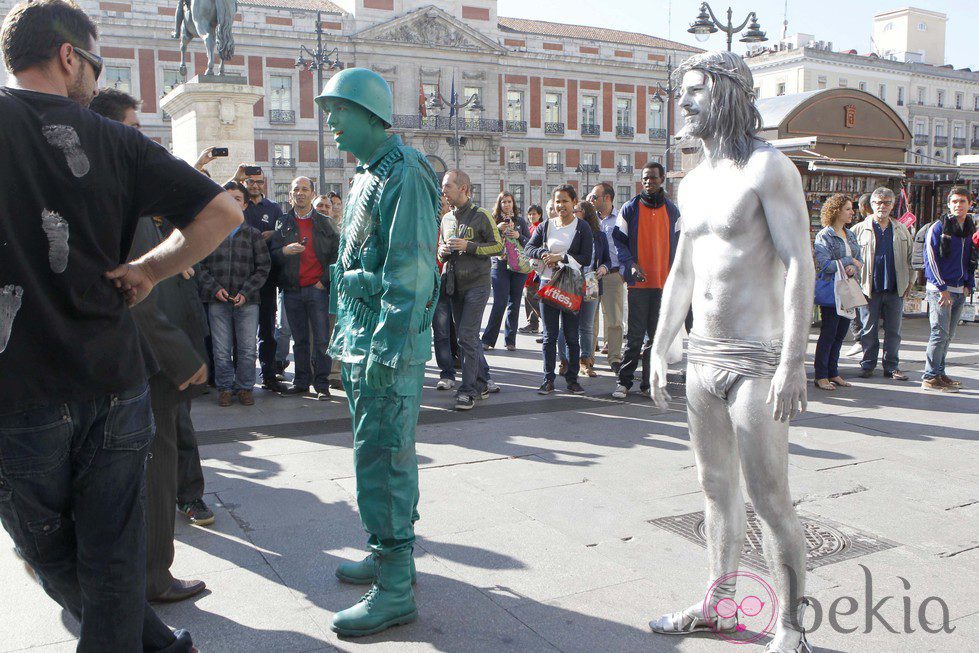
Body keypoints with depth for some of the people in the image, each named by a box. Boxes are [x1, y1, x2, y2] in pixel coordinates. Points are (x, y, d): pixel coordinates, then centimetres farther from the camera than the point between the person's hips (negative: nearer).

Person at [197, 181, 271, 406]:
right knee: (221, 350, 1)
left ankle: (244, 387, 14)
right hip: (218, 301, 0)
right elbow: (199, 265, 7)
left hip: (247, 301, 0)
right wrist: (215, 288, -8)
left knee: (247, 348, 0)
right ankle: (225, 388, 15)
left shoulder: (253, 235, 9)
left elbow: (263, 267, 5)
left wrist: (246, 292, -6)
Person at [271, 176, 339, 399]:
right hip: (292, 289, 2)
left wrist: (324, 280, -5)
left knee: (321, 339, -4)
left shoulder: (324, 222, 8)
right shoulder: (283, 223, 12)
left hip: (317, 288, -2)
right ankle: (301, 381, 15)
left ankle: (322, 384, 0)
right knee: (300, 339, 8)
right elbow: (272, 254, 5)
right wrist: (285, 250, -17)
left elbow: (336, 253, 5)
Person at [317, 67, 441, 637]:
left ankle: (395, 591, 2)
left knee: (381, 461, -7)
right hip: (361, 339, 10)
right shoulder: (367, 176, 18)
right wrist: (346, 334, 20)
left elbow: (410, 271, -21)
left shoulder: (404, 174, -14)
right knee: (384, 455, 18)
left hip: (392, 344, -10)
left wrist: (386, 350, -24)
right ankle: (390, 555, 32)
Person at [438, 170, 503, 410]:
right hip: (455, 285, 7)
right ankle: (482, 382, 24)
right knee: (467, 336, 12)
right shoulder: (447, 219, 13)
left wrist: (468, 246, -17)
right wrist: (442, 252, -1)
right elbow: (441, 248, 23)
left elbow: (498, 246, -7)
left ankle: (468, 390, -6)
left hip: (477, 283, -7)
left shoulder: (481, 215, -6)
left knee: (467, 336, -12)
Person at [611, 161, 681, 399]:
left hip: (664, 282, 3)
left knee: (657, 335, 7)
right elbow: (618, 239, 3)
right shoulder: (630, 208, 3)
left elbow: (678, 245, 14)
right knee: (635, 335, -3)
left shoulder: (672, 210, 10)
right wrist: (631, 265, -12)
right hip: (638, 281, -3)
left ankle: (650, 382, 15)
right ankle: (624, 381, 6)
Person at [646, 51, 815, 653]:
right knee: (718, 488, 16)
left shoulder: (768, 168, -10)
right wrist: (660, 351, 16)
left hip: (756, 360, -8)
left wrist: (793, 363, -23)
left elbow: (800, 266, -17)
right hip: (703, 356, 8)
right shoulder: (694, 182, 14)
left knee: (770, 500, -1)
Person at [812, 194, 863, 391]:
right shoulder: (824, 235, -9)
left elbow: (860, 260, 13)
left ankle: (833, 373, 19)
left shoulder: (850, 235, 14)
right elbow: (825, 265, -18)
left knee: (840, 334, 9)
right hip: (831, 291, -7)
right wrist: (849, 261, -10)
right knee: (828, 334, -2)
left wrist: (854, 268, -10)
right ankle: (821, 376, 6)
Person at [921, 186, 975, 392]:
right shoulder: (938, 228, -6)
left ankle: (938, 373, 19)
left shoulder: (971, 229, 13)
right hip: (940, 289, -6)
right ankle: (931, 377, -3)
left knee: (947, 335, 10)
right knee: (940, 333, -9)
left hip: (960, 291, 6)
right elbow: (930, 259, -10)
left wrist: (969, 284, 9)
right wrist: (942, 288, -13)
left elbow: (971, 260, 21)